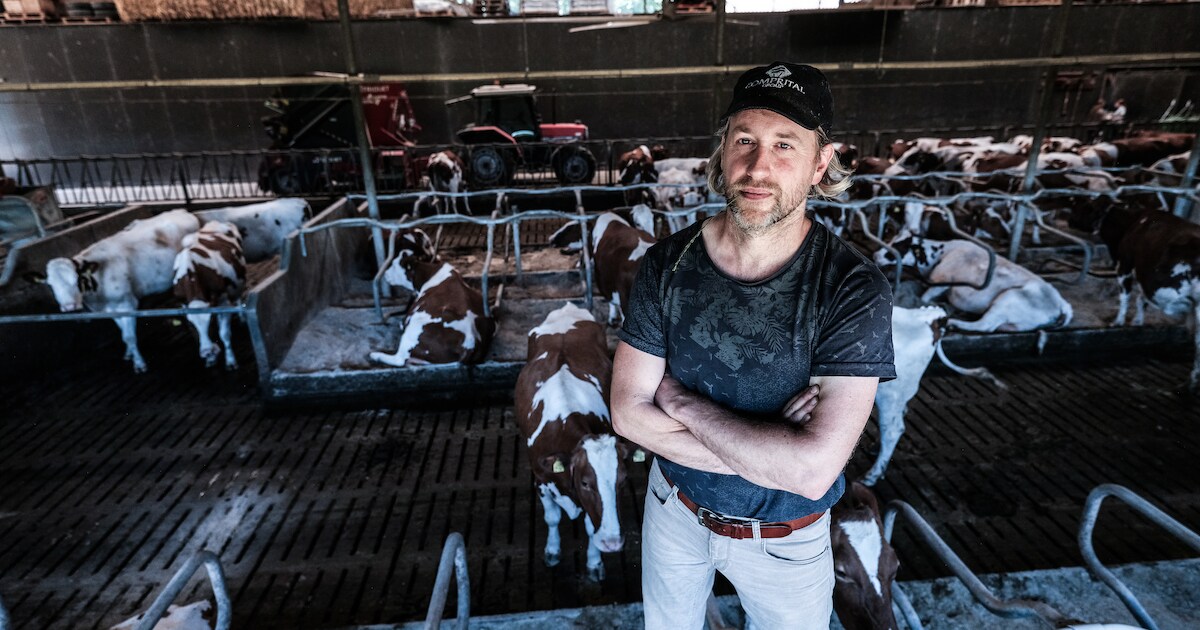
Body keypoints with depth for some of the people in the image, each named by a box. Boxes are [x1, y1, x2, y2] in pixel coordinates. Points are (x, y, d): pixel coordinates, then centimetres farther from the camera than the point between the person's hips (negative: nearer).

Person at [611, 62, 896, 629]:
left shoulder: (854, 290, -26)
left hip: (785, 540, -2)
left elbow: (813, 470, -32)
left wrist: (680, 398, -24)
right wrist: (765, 457, -25)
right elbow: (628, 412, -17)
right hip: (674, 508, 3)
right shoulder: (667, 263, -17)